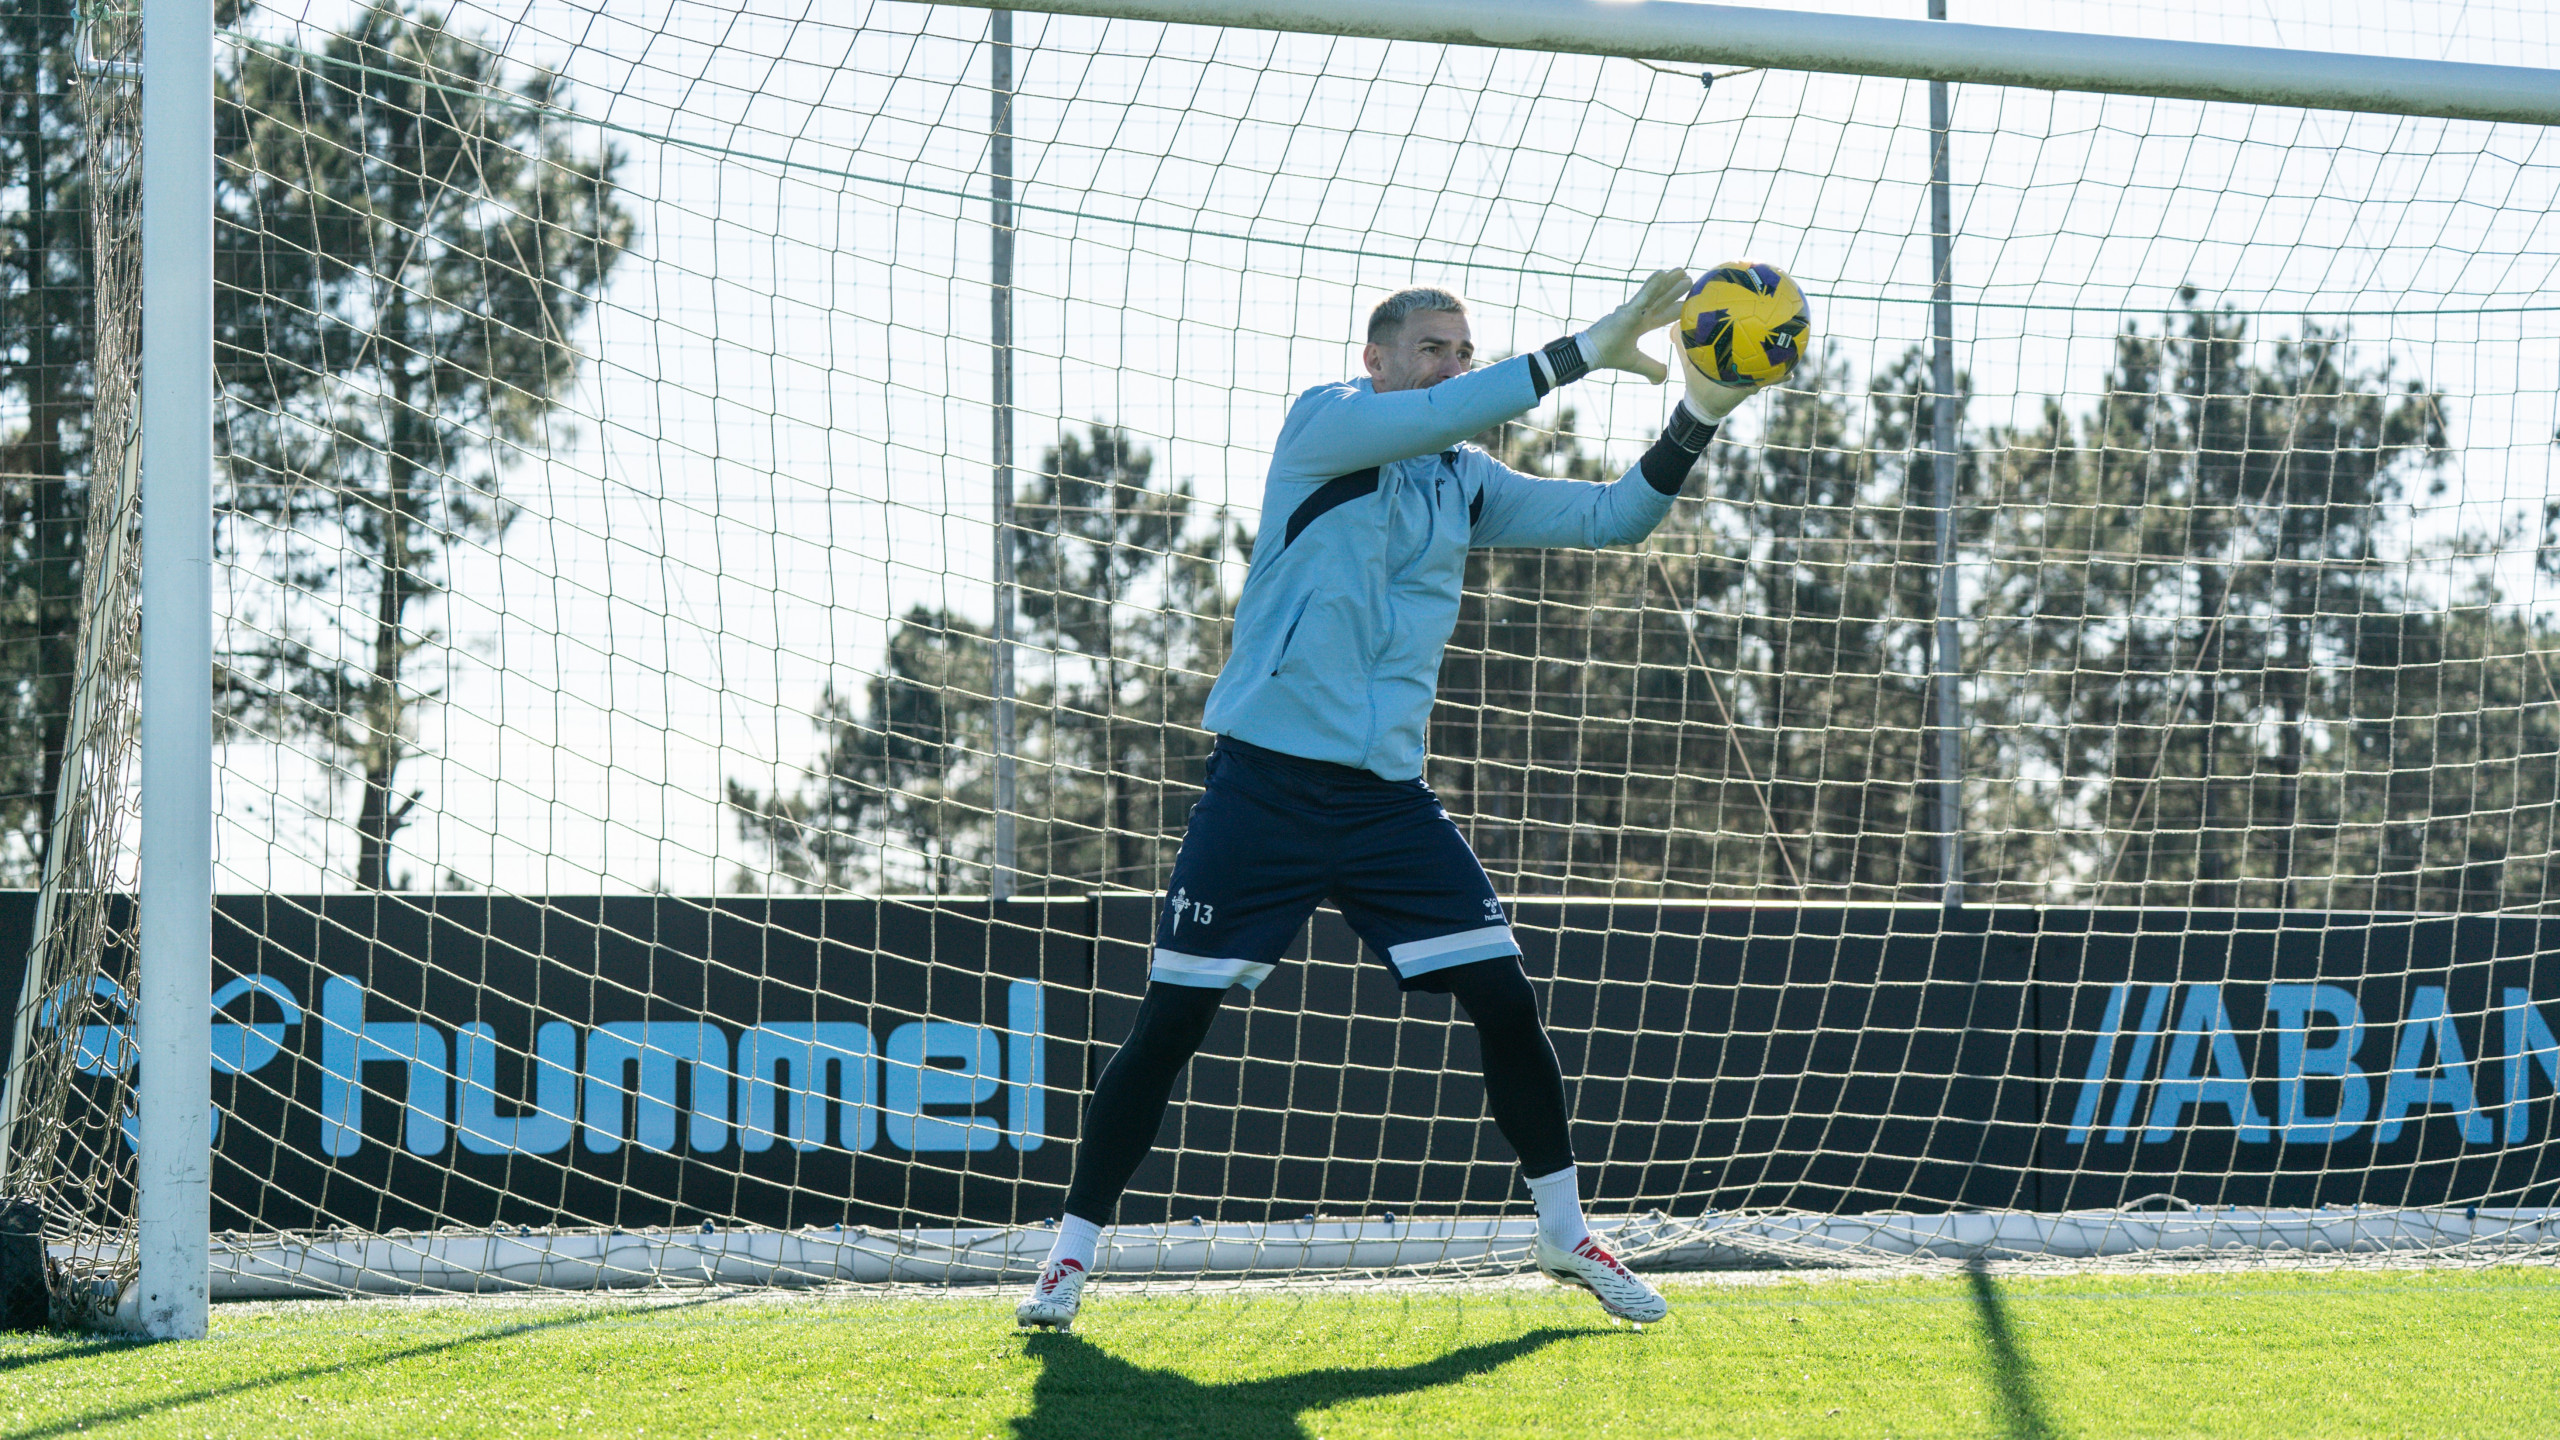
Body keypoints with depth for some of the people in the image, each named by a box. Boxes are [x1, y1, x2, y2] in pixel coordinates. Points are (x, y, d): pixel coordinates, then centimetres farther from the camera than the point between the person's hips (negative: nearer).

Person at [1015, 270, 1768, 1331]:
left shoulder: (1467, 484, 13)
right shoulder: (1323, 425, -5)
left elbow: (1611, 516, 11)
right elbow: (1429, 417, -23)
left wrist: (1697, 417, -4)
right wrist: (1582, 355, -28)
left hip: (1389, 795, 5)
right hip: (1267, 785, -5)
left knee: (1504, 1000, -2)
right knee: (1169, 1024, -3)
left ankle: (1566, 1236, 13)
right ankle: (1072, 1250, 9)